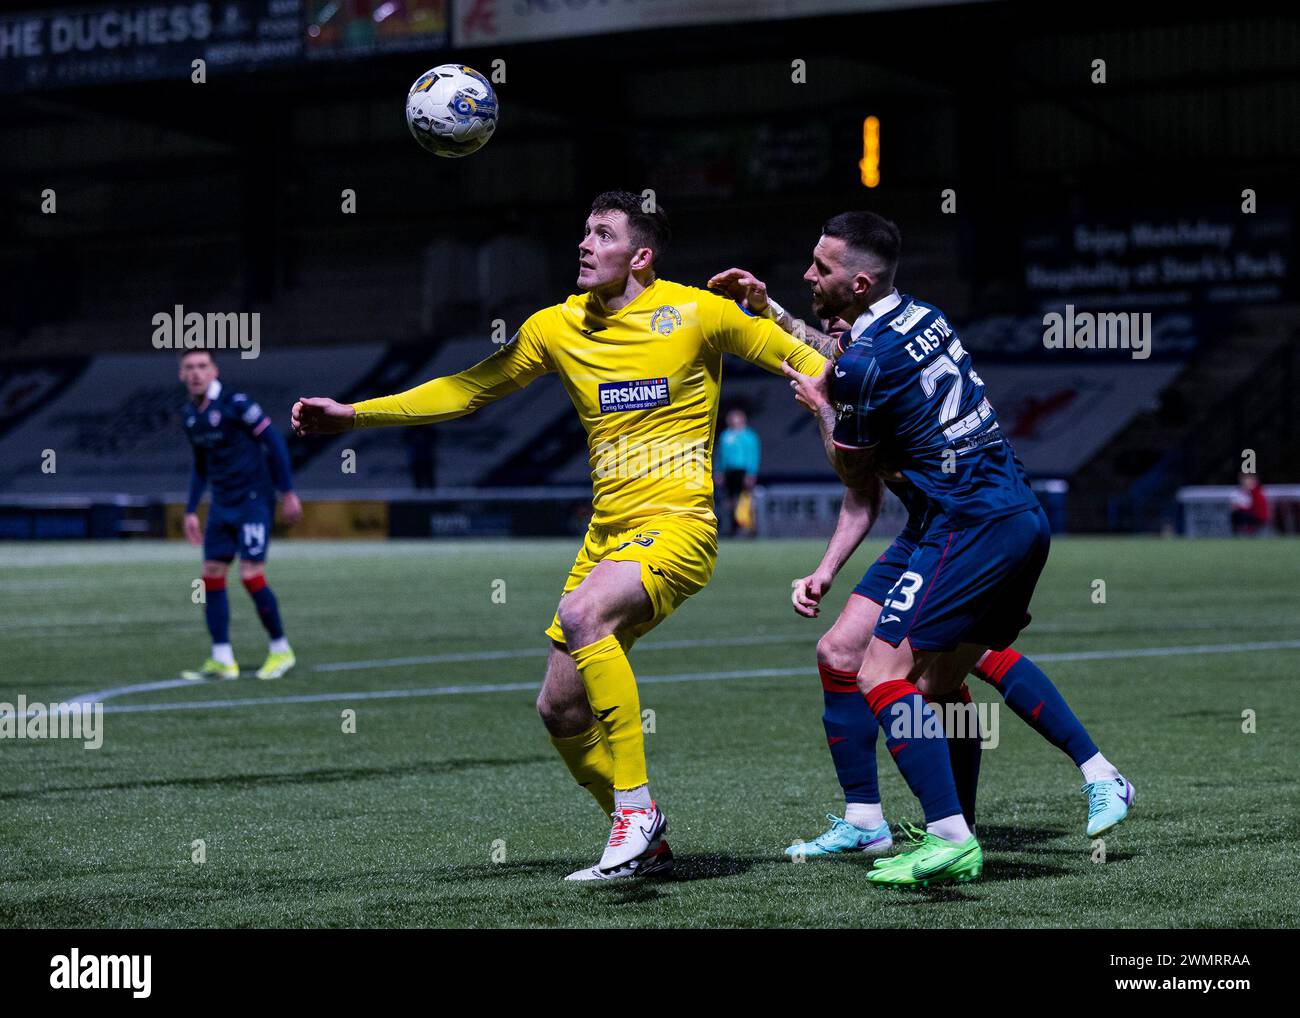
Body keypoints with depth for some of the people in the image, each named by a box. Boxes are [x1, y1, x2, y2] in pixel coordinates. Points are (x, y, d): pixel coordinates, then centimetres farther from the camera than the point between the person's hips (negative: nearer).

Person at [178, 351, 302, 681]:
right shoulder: (189, 415, 9)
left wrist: (288, 492, -12)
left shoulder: (235, 404, -13)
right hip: (222, 504, 7)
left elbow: (274, 441, -10)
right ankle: (222, 660, 4)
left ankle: (281, 650, 4)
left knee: (251, 575, -12)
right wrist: (191, 511, 18)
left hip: (254, 501, -7)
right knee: (212, 576, 0)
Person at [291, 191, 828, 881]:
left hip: (677, 527, -7)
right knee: (560, 710, 3)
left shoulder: (694, 313, -5)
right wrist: (354, 415, 10)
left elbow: (798, 359, 5)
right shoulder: (558, 327, 8)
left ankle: (636, 802, -24)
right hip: (607, 534, 7)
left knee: (581, 614, -33)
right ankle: (645, 846, 22)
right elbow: (466, 391, 14)